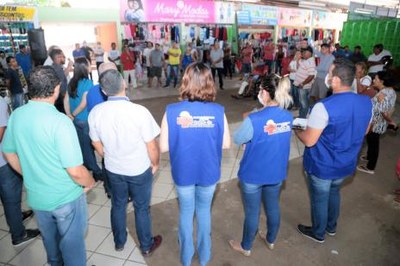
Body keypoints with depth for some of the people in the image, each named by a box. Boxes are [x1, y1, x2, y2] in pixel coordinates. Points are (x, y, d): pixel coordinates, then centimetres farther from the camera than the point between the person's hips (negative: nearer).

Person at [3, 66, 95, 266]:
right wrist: (89, 182, -7)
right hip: (66, 198, -6)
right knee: (72, 243, 17)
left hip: (36, 197, 7)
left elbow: (9, 154, 7)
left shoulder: (16, 115, -7)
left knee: (50, 240, 30)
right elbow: (75, 172, -27)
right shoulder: (60, 121, -28)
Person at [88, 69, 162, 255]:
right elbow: (152, 145, -18)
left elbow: (97, 144, 0)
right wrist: (155, 164, 1)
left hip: (113, 169, 4)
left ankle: (119, 242, 46)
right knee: (142, 208, 17)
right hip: (140, 170, -3)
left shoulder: (95, 112, -14)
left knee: (118, 205, 25)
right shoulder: (140, 111, -28)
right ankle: (146, 246, 38)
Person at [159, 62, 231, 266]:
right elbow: (226, 144, -9)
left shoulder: (172, 111, -18)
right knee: (204, 210, 25)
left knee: (186, 212, 23)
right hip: (208, 172, 1)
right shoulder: (217, 111, -17)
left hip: (183, 172, 0)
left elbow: (163, 147, -14)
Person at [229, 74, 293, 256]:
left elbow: (237, 140, -12)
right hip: (277, 173, 6)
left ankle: (246, 247, 38)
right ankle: (271, 240, 49)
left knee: (252, 213, 14)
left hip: (253, 174, -5)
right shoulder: (288, 116, -8)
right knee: (273, 208, 25)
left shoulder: (254, 120, -28)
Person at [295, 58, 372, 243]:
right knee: (334, 193, 29)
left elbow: (309, 141, -25)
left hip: (322, 166, -6)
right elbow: (364, 131, 7)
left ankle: (318, 233, 41)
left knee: (319, 199, 17)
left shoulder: (324, 107, -31)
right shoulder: (366, 102, -9)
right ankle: (331, 227, 51)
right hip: (346, 164, 6)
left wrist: (296, 129, -6)